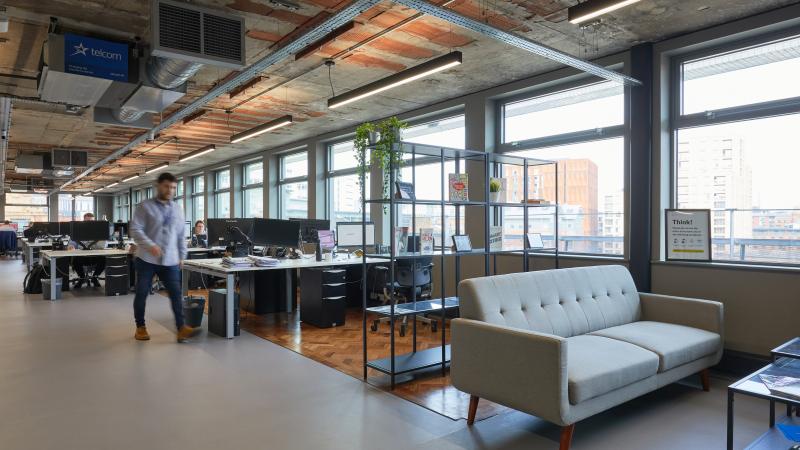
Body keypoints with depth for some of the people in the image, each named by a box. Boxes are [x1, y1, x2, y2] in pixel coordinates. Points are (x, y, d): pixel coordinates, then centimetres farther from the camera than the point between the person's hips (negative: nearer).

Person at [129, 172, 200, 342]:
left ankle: (181, 328, -8)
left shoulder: (177, 209, 13)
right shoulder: (145, 206, -2)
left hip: (170, 260, 3)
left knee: (176, 293, -6)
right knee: (141, 294, 7)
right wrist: (150, 245, -24)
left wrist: (182, 256, 15)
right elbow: (135, 230, -11)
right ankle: (140, 327, 22)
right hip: (146, 259, -3)